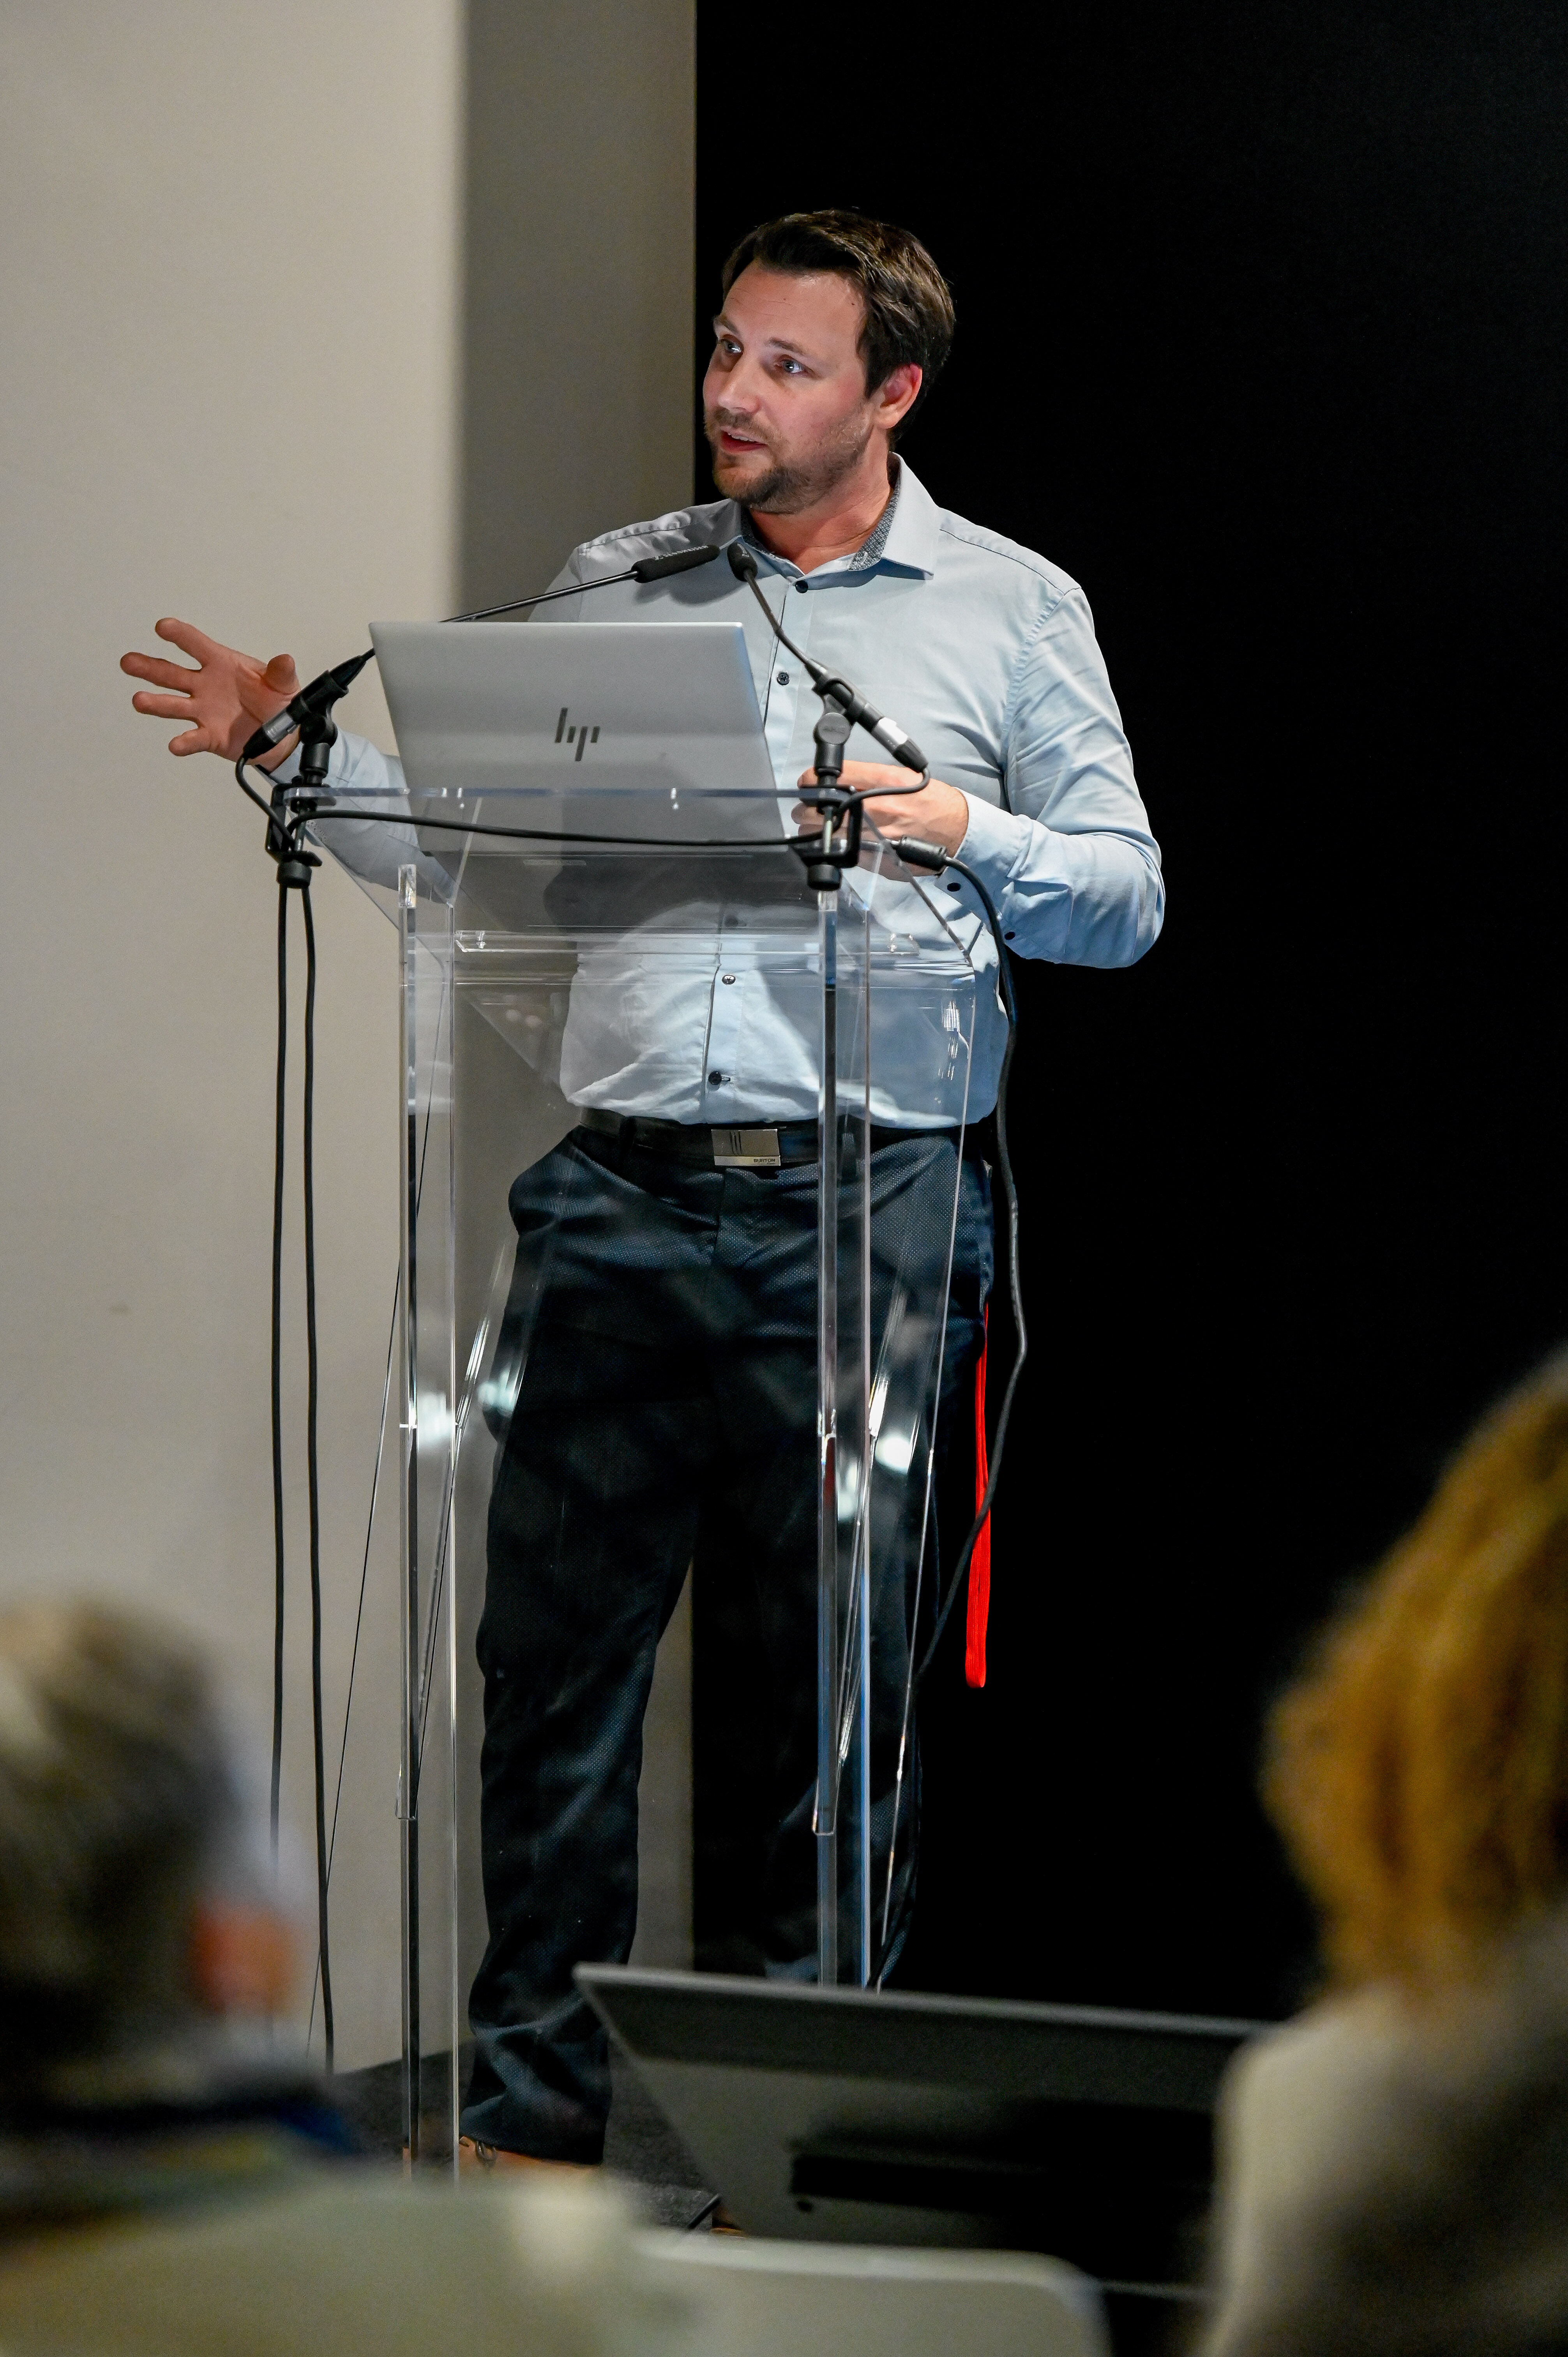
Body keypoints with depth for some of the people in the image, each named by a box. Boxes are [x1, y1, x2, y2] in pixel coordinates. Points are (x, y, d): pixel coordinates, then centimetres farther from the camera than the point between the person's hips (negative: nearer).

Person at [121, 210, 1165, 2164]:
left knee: (827, 1672, 3)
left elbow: (1124, 898, 7)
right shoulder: (615, 592, 14)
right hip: (623, 1195, 2)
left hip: (864, 1210, -2)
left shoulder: (1013, 611, 8)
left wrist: (966, 835, -10)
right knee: (554, 1635, -1)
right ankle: (532, 2091, 7)